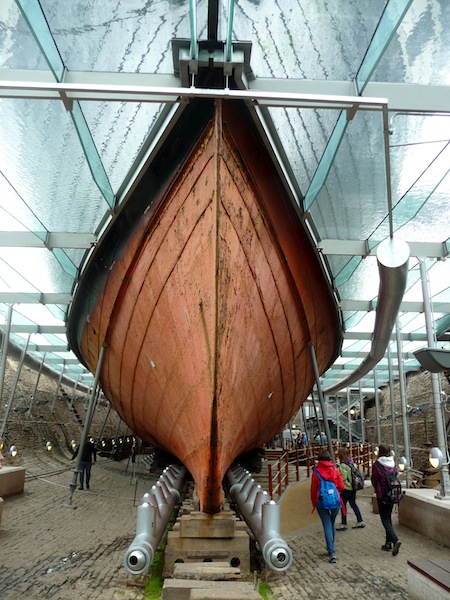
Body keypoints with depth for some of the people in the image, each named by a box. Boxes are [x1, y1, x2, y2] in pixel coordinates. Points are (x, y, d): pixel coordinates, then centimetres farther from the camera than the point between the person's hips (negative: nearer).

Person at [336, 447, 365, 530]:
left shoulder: (342, 465, -19)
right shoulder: (351, 463, 5)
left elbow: (343, 477, -22)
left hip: (346, 488, -8)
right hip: (352, 486, 8)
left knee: (343, 505, 2)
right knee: (353, 504, 18)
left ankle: (343, 524, 8)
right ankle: (360, 521, 22)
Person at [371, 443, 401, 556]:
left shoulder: (377, 464, -16)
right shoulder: (393, 464, -1)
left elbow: (374, 480, -5)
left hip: (382, 496, -6)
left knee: (385, 519, 0)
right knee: (388, 517, 17)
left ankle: (395, 540, -19)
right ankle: (388, 543, 21)